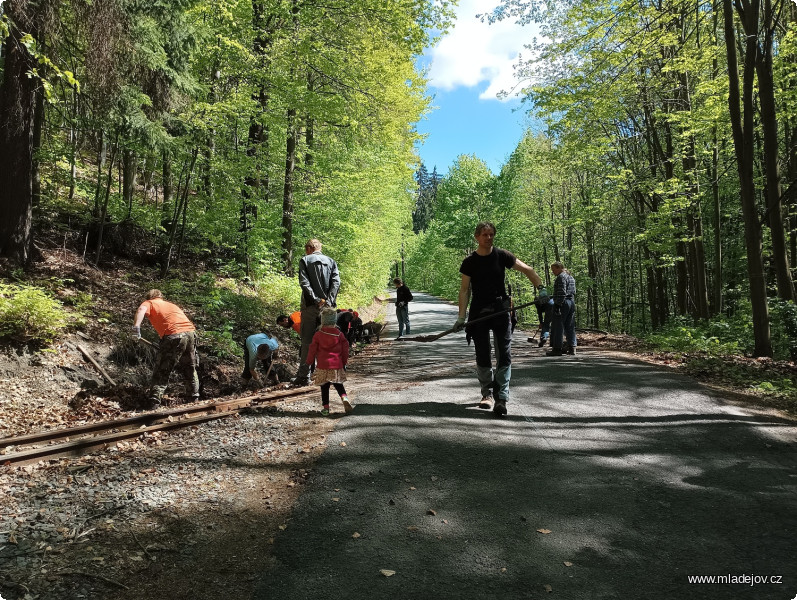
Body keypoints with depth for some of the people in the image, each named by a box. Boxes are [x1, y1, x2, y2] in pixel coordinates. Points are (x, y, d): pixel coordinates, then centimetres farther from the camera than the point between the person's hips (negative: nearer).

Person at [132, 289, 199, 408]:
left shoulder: (149, 303, 16)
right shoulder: (172, 304, 33)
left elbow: (142, 309, -7)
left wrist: (136, 326, -20)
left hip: (174, 336, -5)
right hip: (191, 332, 5)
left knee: (161, 372, 6)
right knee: (190, 368, 24)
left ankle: (155, 404, -1)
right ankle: (195, 398, 31)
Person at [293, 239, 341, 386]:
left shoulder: (305, 260, 5)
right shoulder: (331, 261, 14)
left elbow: (304, 282, -10)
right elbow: (336, 282, -1)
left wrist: (316, 300, -13)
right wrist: (329, 300, -9)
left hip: (310, 306, -3)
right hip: (328, 306, 3)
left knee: (307, 342, 1)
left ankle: (304, 376, 1)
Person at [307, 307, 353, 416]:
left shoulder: (318, 335, -3)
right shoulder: (339, 334, 1)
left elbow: (312, 350, 1)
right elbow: (345, 349, 5)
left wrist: (308, 362, 14)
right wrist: (344, 363, 17)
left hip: (323, 366, -1)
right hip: (337, 366, 1)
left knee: (324, 388, 8)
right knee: (338, 385, 13)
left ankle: (325, 407, 9)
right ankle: (345, 398, -10)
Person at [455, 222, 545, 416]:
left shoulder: (501, 256, 1)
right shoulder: (469, 262, 2)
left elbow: (527, 270, 4)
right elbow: (465, 290, 1)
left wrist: (541, 288, -10)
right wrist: (461, 316, -6)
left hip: (501, 310, 0)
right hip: (479, 312, 1)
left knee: (504, 355, -7)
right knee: (483, 356, 5)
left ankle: (501, 398, -3)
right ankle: (487, 394, 21)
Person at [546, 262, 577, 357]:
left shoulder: (561, 277, -10)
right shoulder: (571, 277, 20)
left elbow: (561, 293, -18)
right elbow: (573, 292, 20)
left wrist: (558, 305, -20)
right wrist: (572, 303, 20)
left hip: (562, 303, -10)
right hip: (571, 302, 10)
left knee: (557, 326, -5)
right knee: (570, 326, 11)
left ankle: (557, 348, -5)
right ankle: (572, 347, 12)